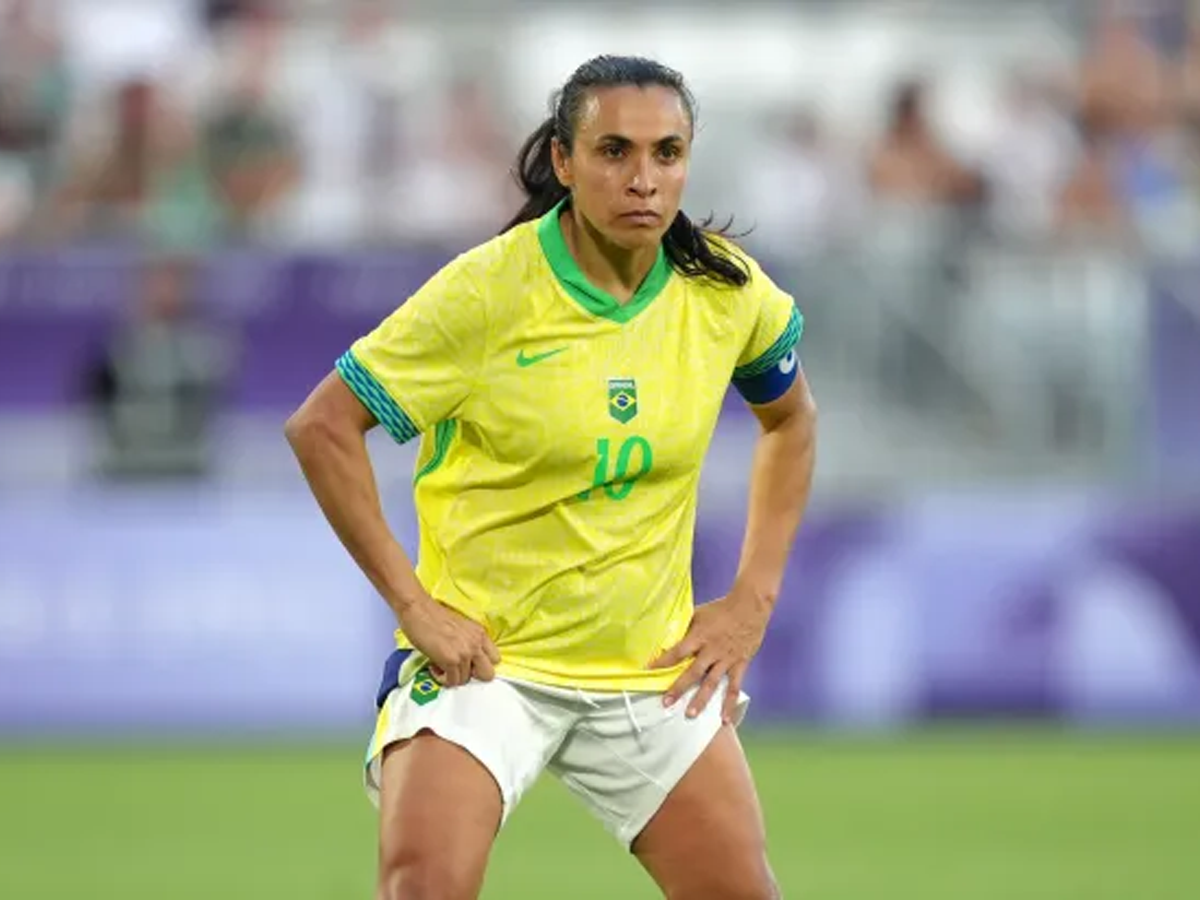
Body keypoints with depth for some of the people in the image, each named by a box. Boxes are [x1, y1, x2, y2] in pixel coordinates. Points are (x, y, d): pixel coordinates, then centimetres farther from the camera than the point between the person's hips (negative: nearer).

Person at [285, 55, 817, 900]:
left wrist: (753, 598, 8)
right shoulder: (487, 291, -16)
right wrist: (412, 602, -15)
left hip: (654, 670, 4)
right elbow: (322, 426, -12)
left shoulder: (727, 290, -3)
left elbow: (791, 419, 17)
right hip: (483, 656, -4)